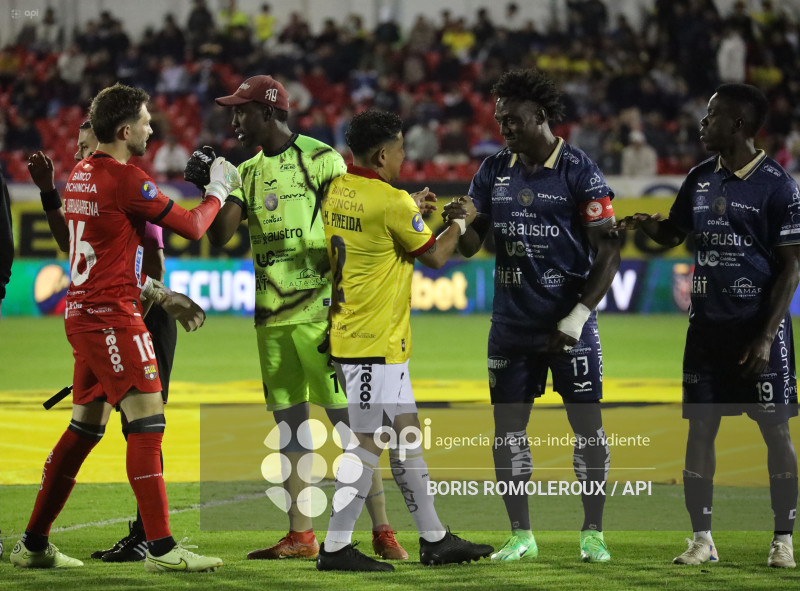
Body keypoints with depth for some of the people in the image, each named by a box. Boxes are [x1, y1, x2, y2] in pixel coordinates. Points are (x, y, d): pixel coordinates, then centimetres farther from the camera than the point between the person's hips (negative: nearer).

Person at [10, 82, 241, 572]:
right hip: (113, 316, -9)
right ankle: (160, 546, -12)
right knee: (148, 422, -9)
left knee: (85, 427, 14)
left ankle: (34, 544, 19)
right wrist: (218, 191, 10)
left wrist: (161, 295, 22)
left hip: (83, 313, 9)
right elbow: (191, 227, -8)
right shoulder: (124, 179, -14)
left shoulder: (82, 174, 13)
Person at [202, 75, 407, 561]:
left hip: (318, 313, -7)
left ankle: (383, 532, -7)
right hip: (271, 317, 7)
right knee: (289, 422, 9)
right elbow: (219, 236, 8)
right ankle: (300, 535, 14)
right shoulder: (248, 172, 14)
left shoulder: (323, 160, -5)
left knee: (347, 419, -9)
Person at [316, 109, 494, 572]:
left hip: (352, 337, 10)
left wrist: (412, 209, 23)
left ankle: (434, 538, 20)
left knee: (406, 435, 14)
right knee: (369, 443, -7)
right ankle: (336, 547, -5)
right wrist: (462, 222, 10)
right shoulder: (391, 202, -18)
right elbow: (435, 256, -6)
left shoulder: (338, 191, 8)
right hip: (375, 342, -10)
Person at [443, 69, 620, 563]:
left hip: (569, 323, -4)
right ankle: (521, 536, 14)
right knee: (508, 427, 4)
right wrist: (456, 222, -14)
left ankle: (593, 533, 10)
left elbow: (608, 252, -8)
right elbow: (469, 245, 9)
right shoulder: (495, 171, 7)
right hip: (512, 323, 5)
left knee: (587, 424, 0)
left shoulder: (579, 171, -7)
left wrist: (579, 315, -14)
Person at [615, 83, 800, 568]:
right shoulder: (701, 179, 9)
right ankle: (702, 538, 9)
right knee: (701, 428, 3)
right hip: (707, 323, 6)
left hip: (759, 327, -6)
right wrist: (649, 226, -1)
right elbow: (674, 233, 24)